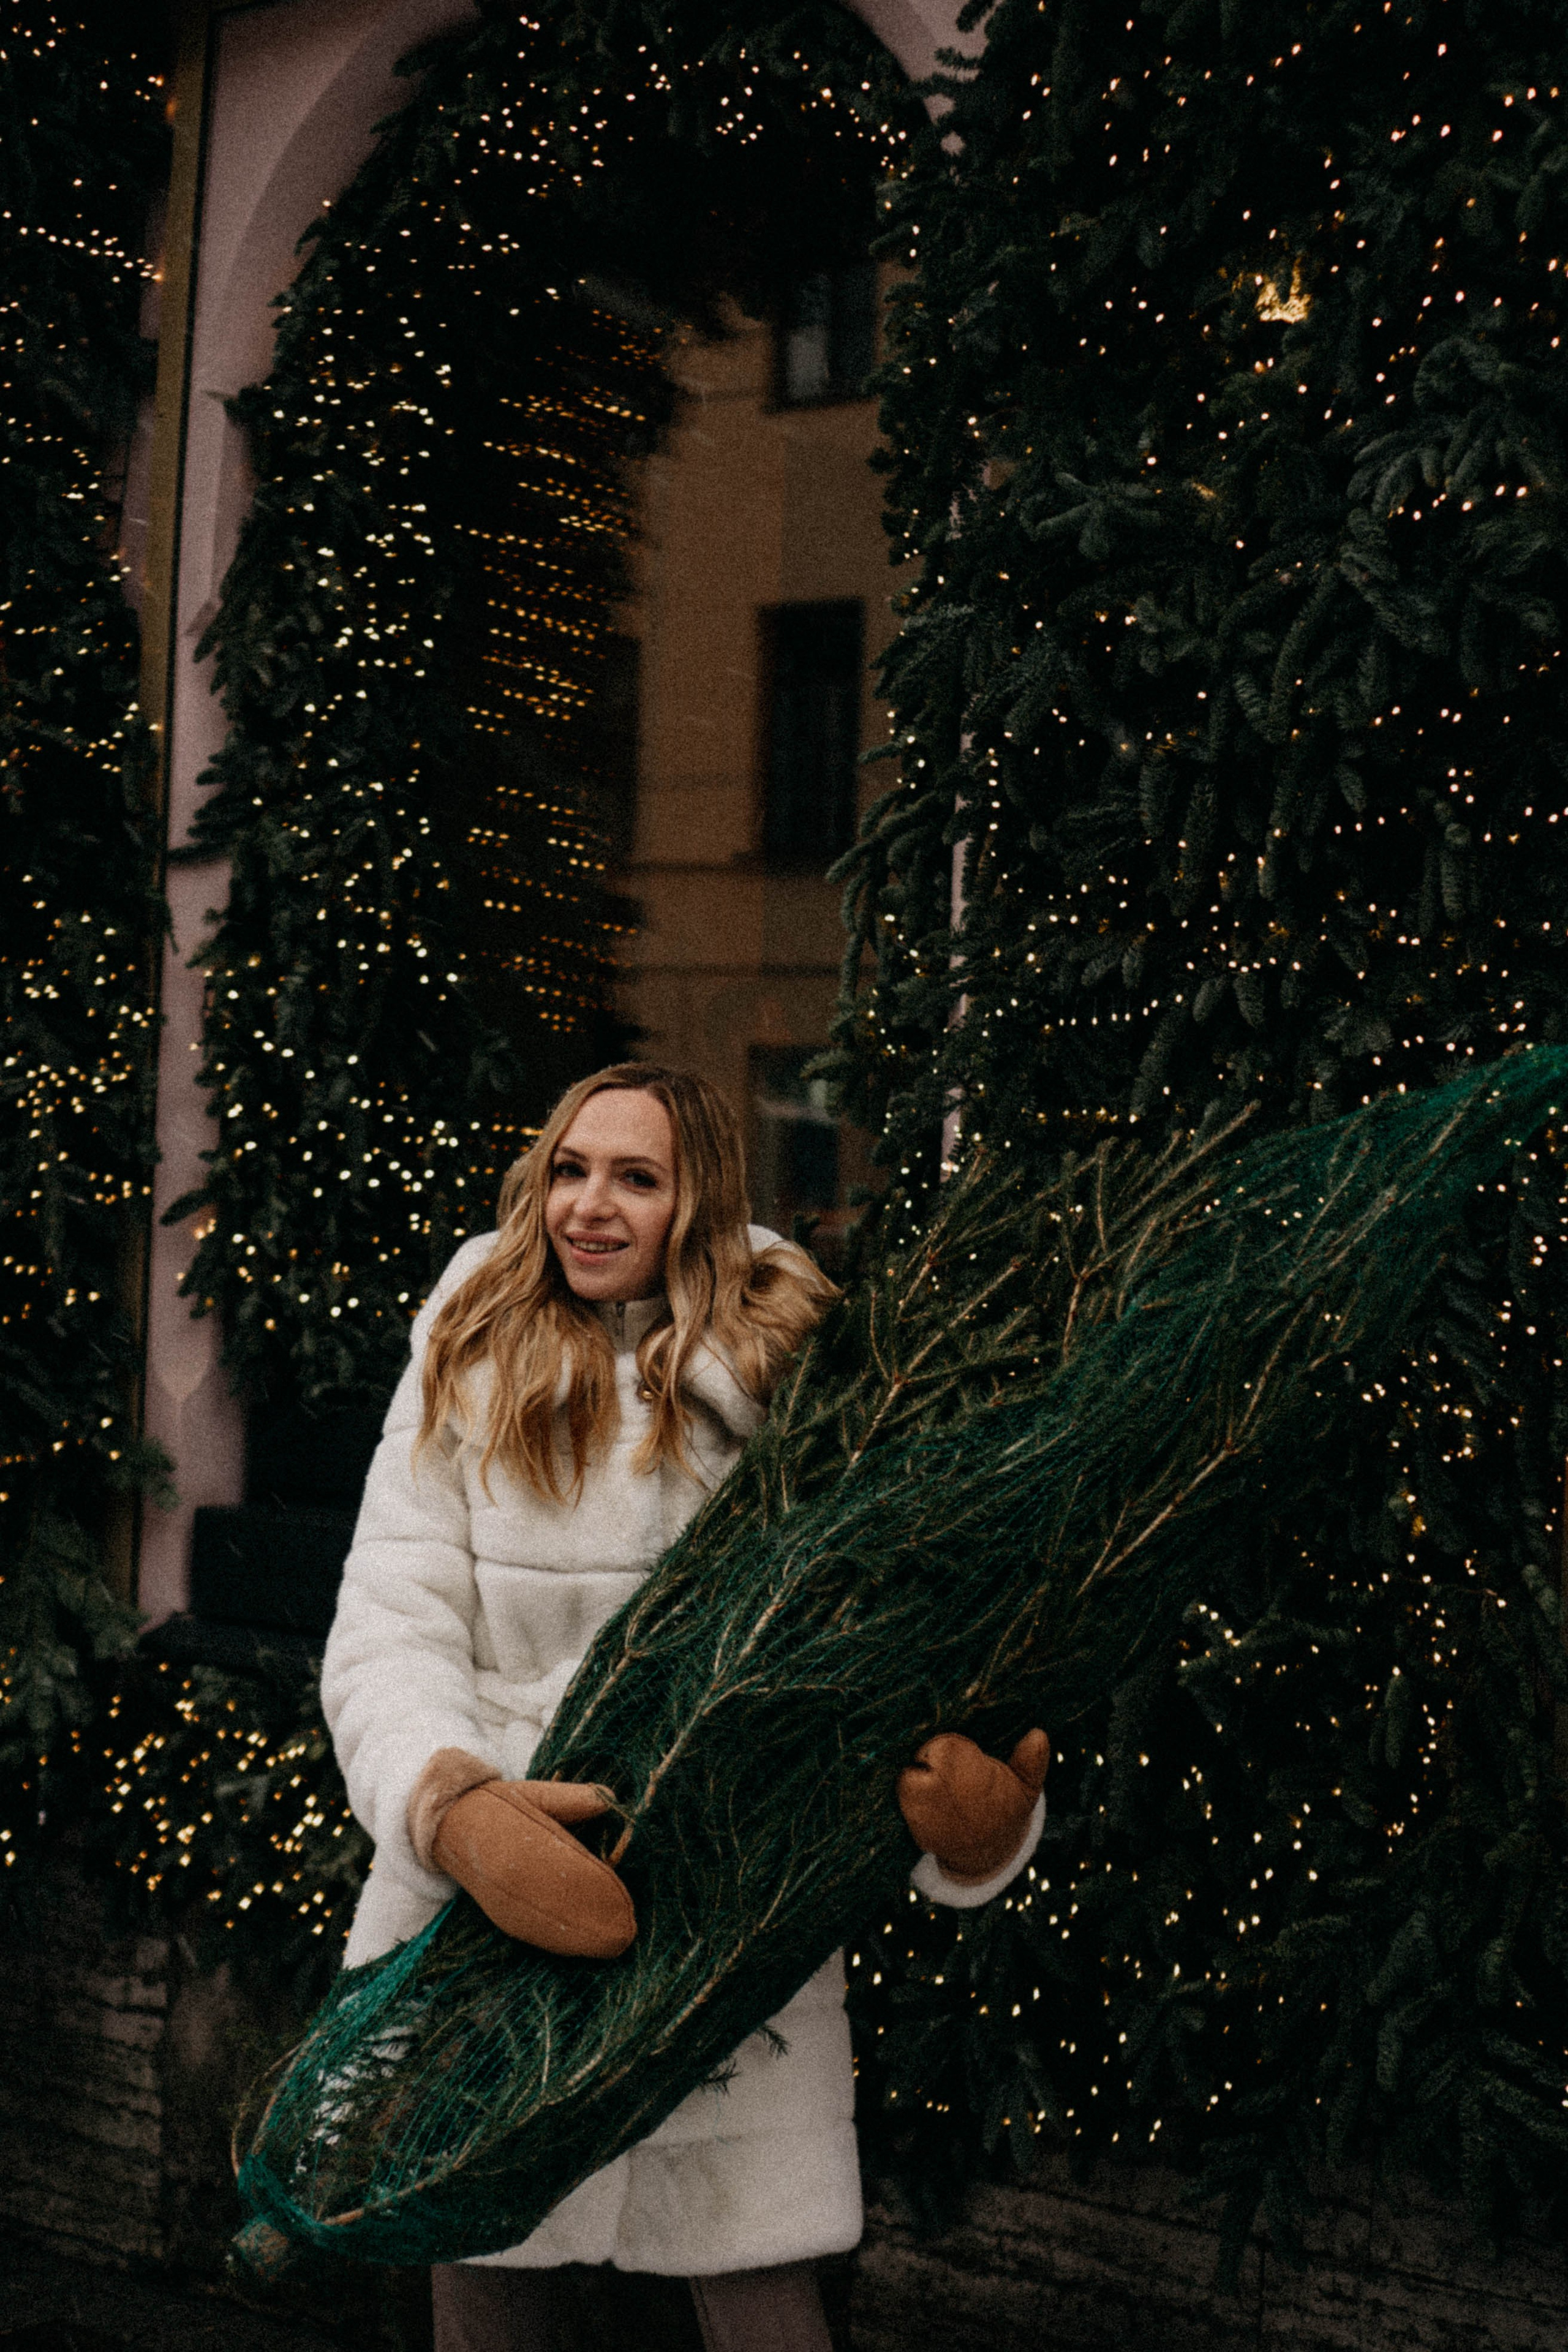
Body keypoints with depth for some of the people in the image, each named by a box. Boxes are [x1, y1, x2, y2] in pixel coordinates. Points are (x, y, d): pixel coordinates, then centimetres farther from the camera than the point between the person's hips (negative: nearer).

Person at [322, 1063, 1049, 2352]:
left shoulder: (790, 1379, 2)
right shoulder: (471, 1370, 3)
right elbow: (389, 1632, -5)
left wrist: (983, 1822, -25)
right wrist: (457, 1810, -26)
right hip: (488, 1948, 0)